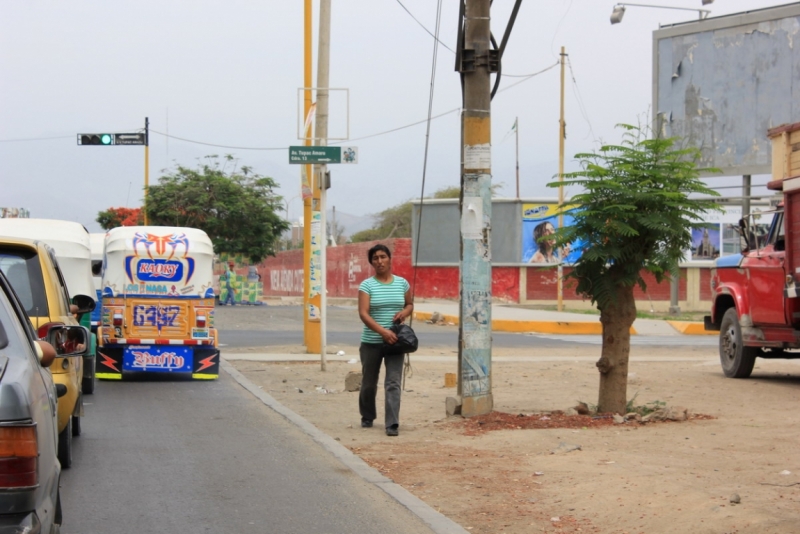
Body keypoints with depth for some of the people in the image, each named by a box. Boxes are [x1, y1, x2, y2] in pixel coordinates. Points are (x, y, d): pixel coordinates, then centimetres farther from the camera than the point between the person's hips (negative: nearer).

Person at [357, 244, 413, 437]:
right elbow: (363, 313, -14)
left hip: (395, 341, 1)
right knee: (369, 383, 13)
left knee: (393, 383, -9)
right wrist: (383, 331, -26)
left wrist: (404, 312, -5)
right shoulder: (367, 285, -5)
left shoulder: (402, 283, 5)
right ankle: (367, 417, 34)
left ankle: (392, 424, -13)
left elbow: (410, 305, 20)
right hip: (371, 342, -1)